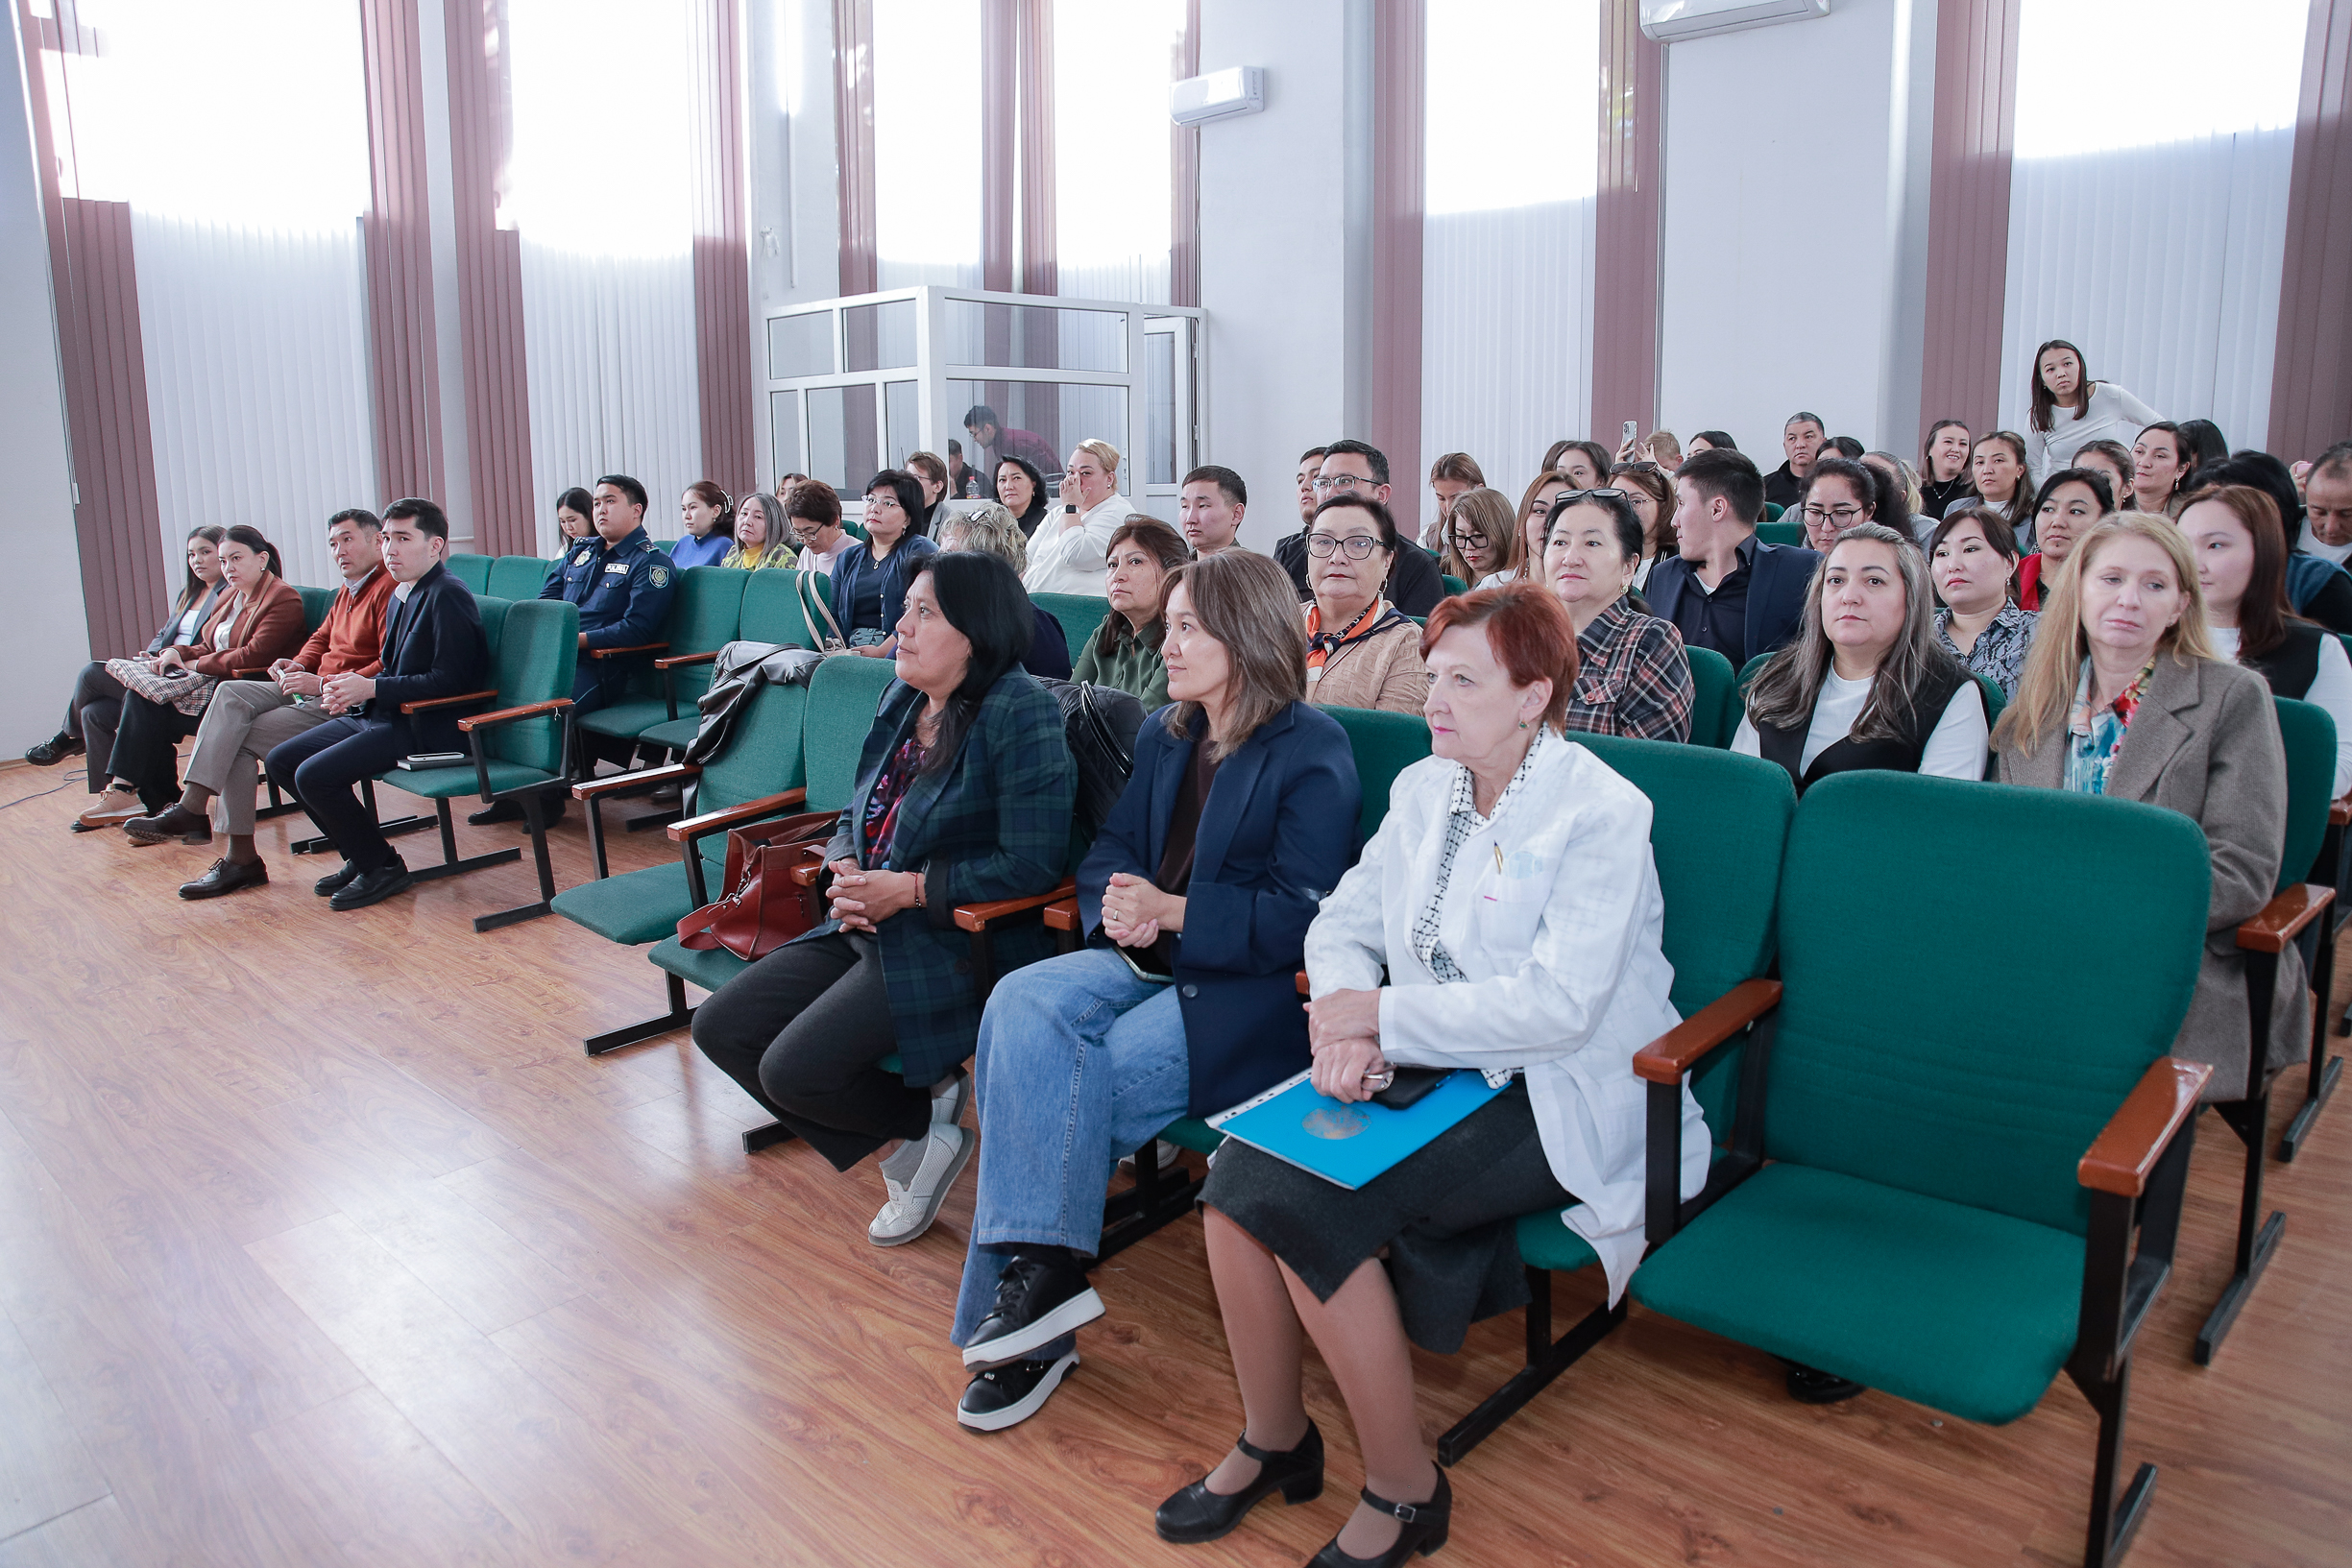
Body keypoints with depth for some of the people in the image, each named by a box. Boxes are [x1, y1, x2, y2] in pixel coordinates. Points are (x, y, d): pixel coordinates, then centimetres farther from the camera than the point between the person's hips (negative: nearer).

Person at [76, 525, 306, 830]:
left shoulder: (283, 599, -10)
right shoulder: (230, 596, 21)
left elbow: (254, 656, -19)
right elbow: (209, 648, 22)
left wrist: (197, 665, -10)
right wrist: (177, 652, -1)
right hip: (213, 684, 9)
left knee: (150, 711, -20)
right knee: (141, 693, -13)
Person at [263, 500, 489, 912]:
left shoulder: (447, 596, -15)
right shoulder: (401, 594, 15)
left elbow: (449, 681, -22)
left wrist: (371, 688, -19)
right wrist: (351, 687, 3)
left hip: (425, 728, -10)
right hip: (380, 716, 10)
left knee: (314, 775, -22)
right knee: (280, 761, 8)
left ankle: (382, 867, -2)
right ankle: (359, 857, 15)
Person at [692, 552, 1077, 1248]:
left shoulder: (1020, 714, -16)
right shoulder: (902, 700, 9)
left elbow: (1031, 863, -22)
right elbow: (856, 813, 20)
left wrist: (908, 889, -18)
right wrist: (845, 870, -3)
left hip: (956, 942, -9)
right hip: (866, 929, 9)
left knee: (795, 1068, -20)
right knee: (721, 1027, 3)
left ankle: (930, 1116, 9)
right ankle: (899, 1140, 10)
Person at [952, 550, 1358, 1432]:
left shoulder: (1313, 755, -8)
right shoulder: (1165, 735, 15)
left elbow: (1299, 920, -13)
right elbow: (1109, 853, 16)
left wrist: (1170, 912, -18)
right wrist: (1119, 910, -7)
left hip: (1251, 991, -7)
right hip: (1150, 958, 7)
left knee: (1065, 1085, -24)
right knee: (1022, 1004, -22)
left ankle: (1032, 1272, -4)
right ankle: (1043, 1270, -21)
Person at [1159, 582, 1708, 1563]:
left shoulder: (1601, 814, -13)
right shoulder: (1423, 788, 9)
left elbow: (1559, 1002, -22)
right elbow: (1344, 919, 8)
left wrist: (1383, 1015, -18)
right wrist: (1345, 1027, -13)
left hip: (1552, 1103, -6)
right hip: (1429, 1070, 7)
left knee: (1309, 1201, -24)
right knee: (1240, 1171, -16)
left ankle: (1403, 1489, -4)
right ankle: (1272, 1440, 6)